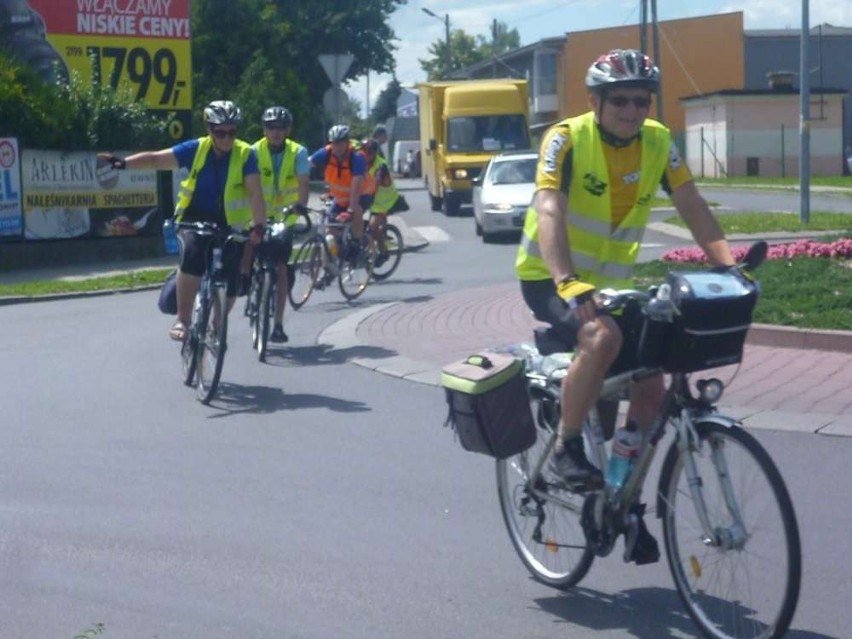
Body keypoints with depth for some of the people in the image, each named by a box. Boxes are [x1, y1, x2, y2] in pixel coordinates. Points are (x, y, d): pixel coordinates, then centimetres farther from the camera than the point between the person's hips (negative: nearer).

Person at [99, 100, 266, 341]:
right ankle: (182, 319, -22)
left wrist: (258, 226, -35)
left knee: (229, 287, -3)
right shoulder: (195, 149, -8)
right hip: (194, 219, 0)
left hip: (229, 225, 0)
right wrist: (123, 162, -28)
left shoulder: (245, 154, -12)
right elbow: (156, 159, -13)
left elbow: (255, 193, -21)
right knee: (192, 254, -32)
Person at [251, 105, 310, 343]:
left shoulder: (298, 152, -10)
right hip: (259, 216, 1)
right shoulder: (255, 151, -11)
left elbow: (304, 182, -21)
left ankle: (278, 323, 1)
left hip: (284, 217, 0)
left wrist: (301, 205, -40)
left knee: (280, 268, -4)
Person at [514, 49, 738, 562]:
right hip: (550, 277, -5)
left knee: (651, 388, -3)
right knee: (602, 337, -35)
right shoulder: (567, 139, -18)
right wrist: (566, 281, -45)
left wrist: (729, 264, -26)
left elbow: (693, 206, -9)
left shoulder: (658, 143, -3)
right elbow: (549, 211, -30)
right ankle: (567, 449, -15)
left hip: (611, 282, 6)